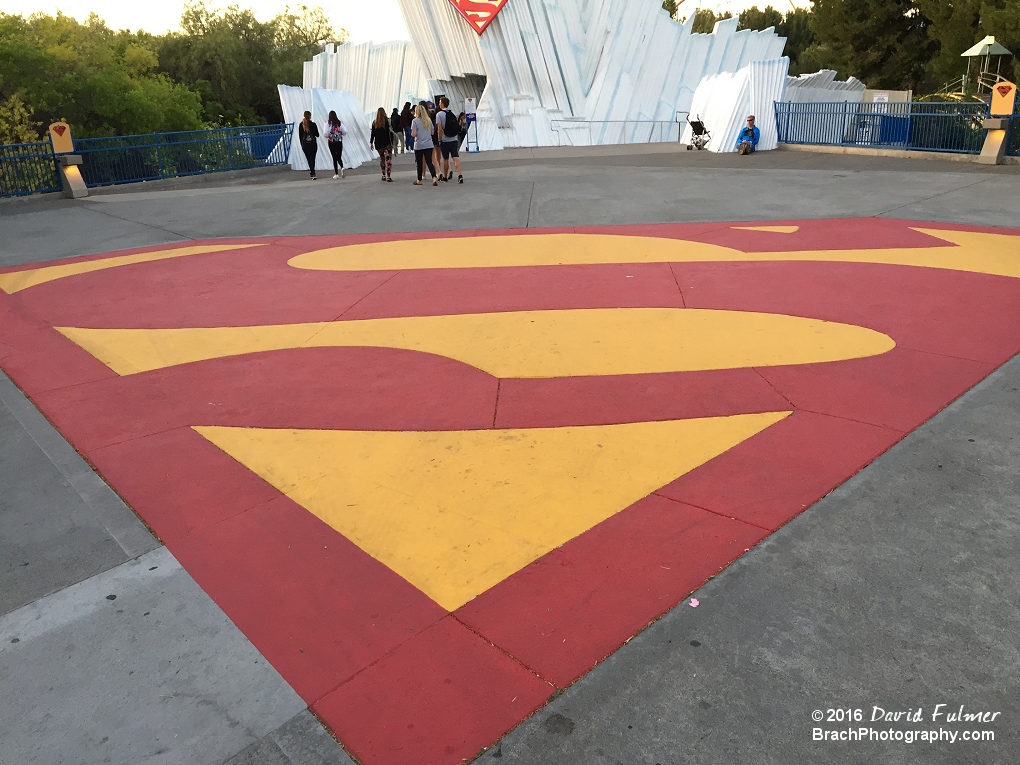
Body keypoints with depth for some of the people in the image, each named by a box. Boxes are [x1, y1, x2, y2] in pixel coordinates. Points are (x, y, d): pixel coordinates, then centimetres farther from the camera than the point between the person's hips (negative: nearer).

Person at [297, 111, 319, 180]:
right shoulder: (313, 124, -9)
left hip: (305, 145, 1)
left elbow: (300, 136, 4)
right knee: (312, 159, 13)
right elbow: (317, 135, -3)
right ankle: (312, 173, 21)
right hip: (313, 144, -1)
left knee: (309, 159, 3)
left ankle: (312, 173, -8)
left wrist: (302, 144, 14)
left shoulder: (301, 125, -1)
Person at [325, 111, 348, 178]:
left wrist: (327, 136, 6)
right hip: (339, 142, 2)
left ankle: (336, 174, 4)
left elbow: (326, 133, -15)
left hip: (331, 142, -2)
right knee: (339, 157, 12)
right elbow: (345, 131, -1)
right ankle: (342, 168, -17)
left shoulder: (328, 123, -7)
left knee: (335, 158, 3)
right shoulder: (339, 122, 2)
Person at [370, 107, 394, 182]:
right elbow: (388, 133, -9)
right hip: (386, 143, -4)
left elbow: (373, 134, 7)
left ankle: (384, 176, 18)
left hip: (378, 144, 4)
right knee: (388, 159, -5)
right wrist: (391, 142, -5)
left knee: (382, 159, 18)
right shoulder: (386, 122, -7)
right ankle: (388, 176, -15)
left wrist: (371, 142, 15)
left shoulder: (374, 123, 5)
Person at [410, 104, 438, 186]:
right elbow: (432, 132, 13)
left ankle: (419, 180, 18)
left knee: (419, 163, 8)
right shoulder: (429, 120, 7)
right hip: (429, 145, 3)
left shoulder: (415, 121, -7)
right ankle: (434, 178, -20)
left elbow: (413, 134, -13)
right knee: (429, 162, -1)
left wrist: (411, 133, 8)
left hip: (419, 145, -3)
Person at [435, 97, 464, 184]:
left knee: (445, 159, 7)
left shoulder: (439, 114, -7)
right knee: (456, 157, -5)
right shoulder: (452, 113, 11)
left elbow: (440, 129, -12)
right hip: (454, 140, 4)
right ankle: (460, 175, -21)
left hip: (445, 140, -4)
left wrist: (439, 140, -6)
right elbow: (457, 127, 14)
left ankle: (445, 176, 18)